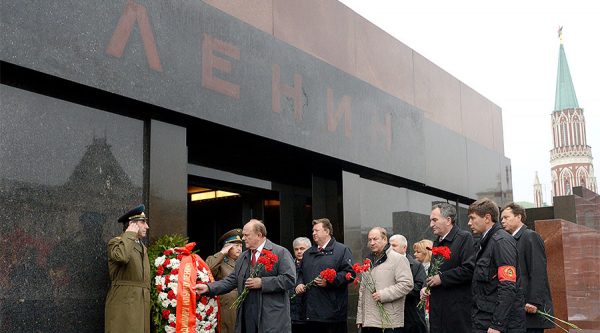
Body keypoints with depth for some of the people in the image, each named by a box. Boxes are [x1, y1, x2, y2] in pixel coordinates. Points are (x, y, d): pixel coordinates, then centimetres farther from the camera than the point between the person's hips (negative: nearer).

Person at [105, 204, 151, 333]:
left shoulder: (143, 247, 23)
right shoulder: (116, 242, 0)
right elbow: (122, 257, -25)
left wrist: (148, 302, 15)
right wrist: (130, 234, -11)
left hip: (142, 304, 7)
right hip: (123, 303, -7)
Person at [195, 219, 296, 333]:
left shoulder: (281, 253, -3)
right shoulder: (243, 257, 17)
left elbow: (289, 279, -12)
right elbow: (231, 280, 14)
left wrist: (262, 282, -15)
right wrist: (208, 288, 0)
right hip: (246, 317, 5)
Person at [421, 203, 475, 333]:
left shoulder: (464, 238, -9)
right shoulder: (436, 242, 18)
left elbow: (469, 269, -19)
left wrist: (442, 278, -14)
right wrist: (425, 287, 11)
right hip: (437, 308, 8)